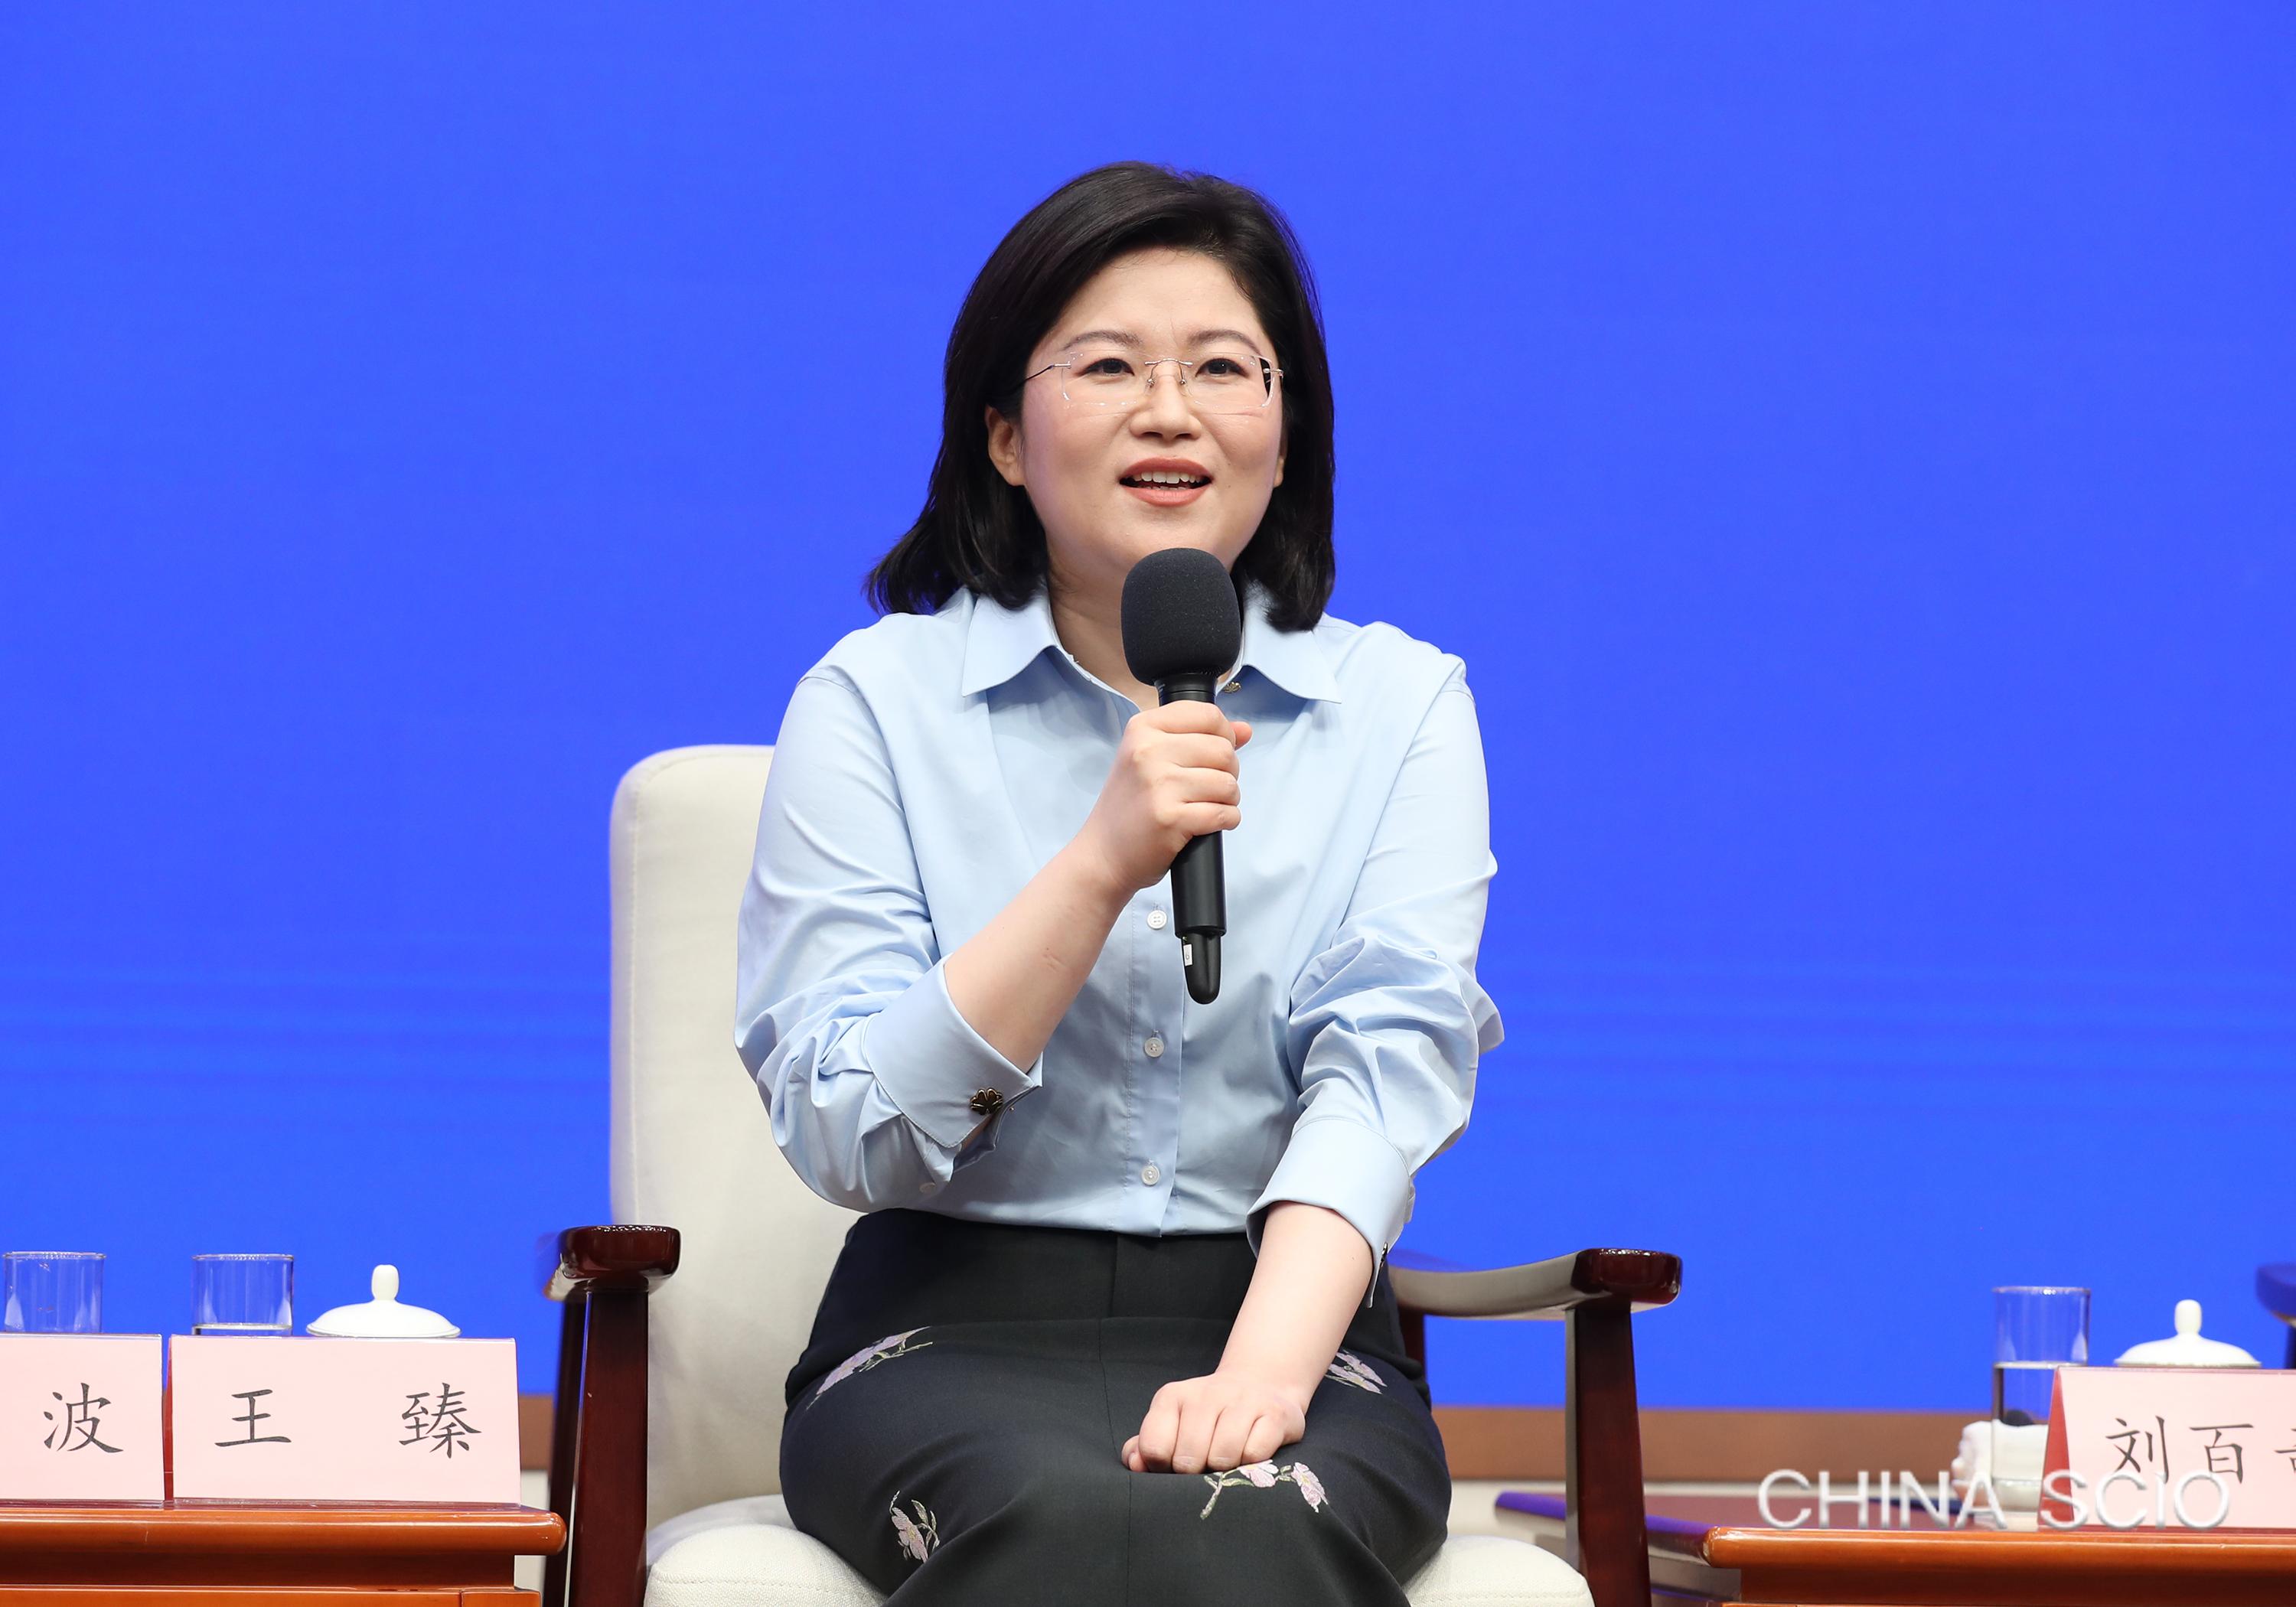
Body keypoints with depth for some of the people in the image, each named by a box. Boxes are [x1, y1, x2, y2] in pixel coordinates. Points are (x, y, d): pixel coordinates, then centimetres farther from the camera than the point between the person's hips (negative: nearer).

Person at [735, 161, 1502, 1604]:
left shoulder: (1399, 705, 9)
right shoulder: (876, 701, 5)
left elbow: (1387, 1068, -6)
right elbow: (845, 1133, -5)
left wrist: (1264, 1371, -24)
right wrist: (1101, 865, -18)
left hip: (1286, 1324, 1)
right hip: (954, 1329, 0)